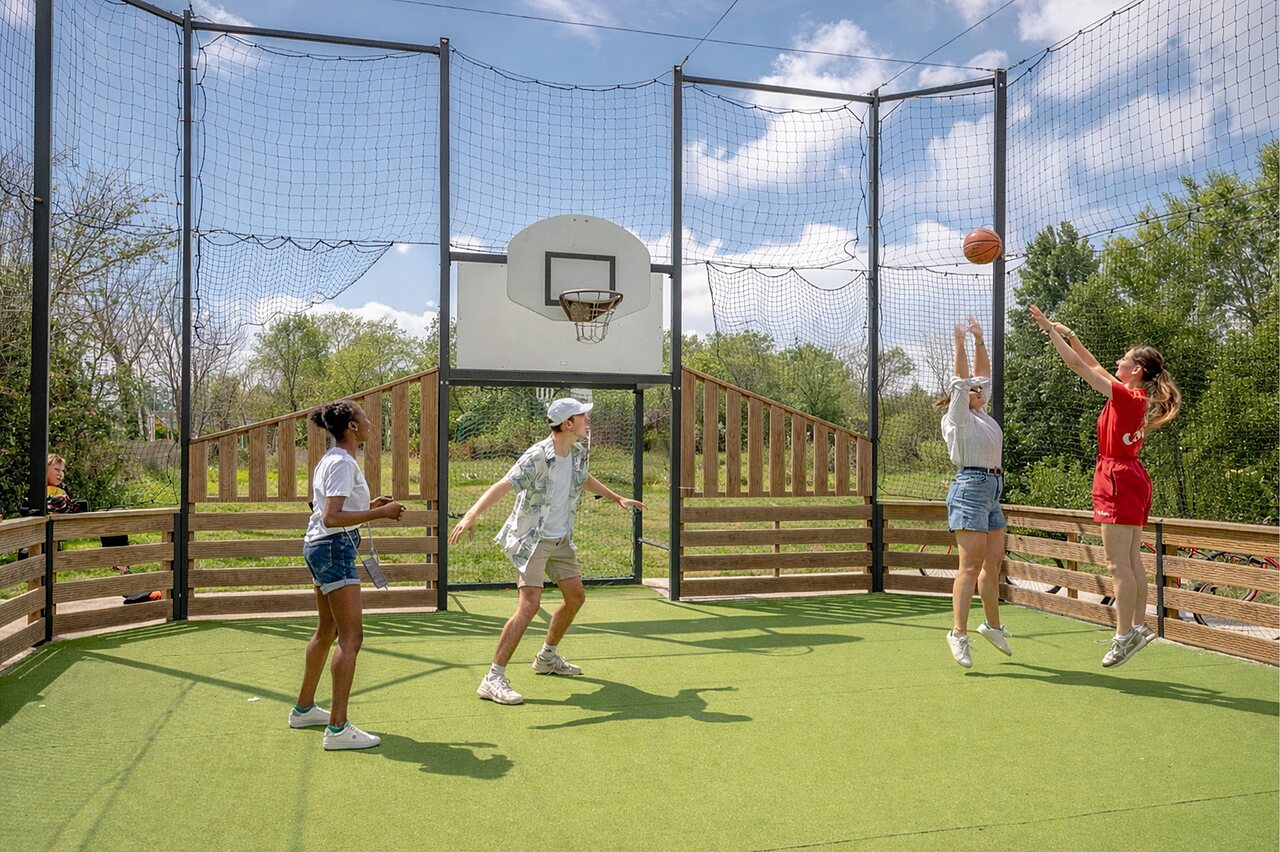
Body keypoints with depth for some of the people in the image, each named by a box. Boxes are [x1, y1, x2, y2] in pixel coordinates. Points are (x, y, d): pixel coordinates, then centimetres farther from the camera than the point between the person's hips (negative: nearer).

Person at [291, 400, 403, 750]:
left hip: (319, 547, 11)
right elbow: (332, 518, -25)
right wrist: (380, 513, -23)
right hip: (335, 548, -11)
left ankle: (304, 709, 33)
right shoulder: (343, 463, -17)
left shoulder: (329, 460, 14)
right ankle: (338, 728, -8)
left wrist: (369, 505, 14)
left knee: (327, 631, 20)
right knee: (351, 637, -10)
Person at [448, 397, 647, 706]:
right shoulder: (537, 457, -23)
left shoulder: (579, 453, 1)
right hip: (530, 539, -8)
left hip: (560, 539, 9)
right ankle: (493, 680, -14)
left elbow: (585, 479, 24)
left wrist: (618, 498, 32)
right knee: (529, 605, -20)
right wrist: (472, 514, -48)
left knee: (576, 597, 15)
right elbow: (502, 486, -33)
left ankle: (547, 657, 37)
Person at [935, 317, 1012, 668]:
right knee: (971, 566, -11)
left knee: (994, 562, 13)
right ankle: (959, 633, -9)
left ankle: (992, 624, 27)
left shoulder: (983, 416, 19)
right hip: (971, 486, -9)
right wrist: (960, 343, -12)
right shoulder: (957, 418, -2)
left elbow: (983, 376, 21)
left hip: (992, 490, 9)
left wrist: (980, 341, 18)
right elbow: (962, 380, -11)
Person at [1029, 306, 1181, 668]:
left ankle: (1124, 635, -3)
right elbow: (1094, 366, 19)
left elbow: (1078, 366, -14)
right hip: (1134, 478, 9)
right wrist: (1069, 335, 17)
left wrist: (1051, 331, -7)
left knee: (1117, 563, -6)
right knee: (1131, 561, 12)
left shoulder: (1125, 396, -15)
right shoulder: (1138, 397, 10)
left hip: (1118, 479, -9)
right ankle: (1139, 626, 17)